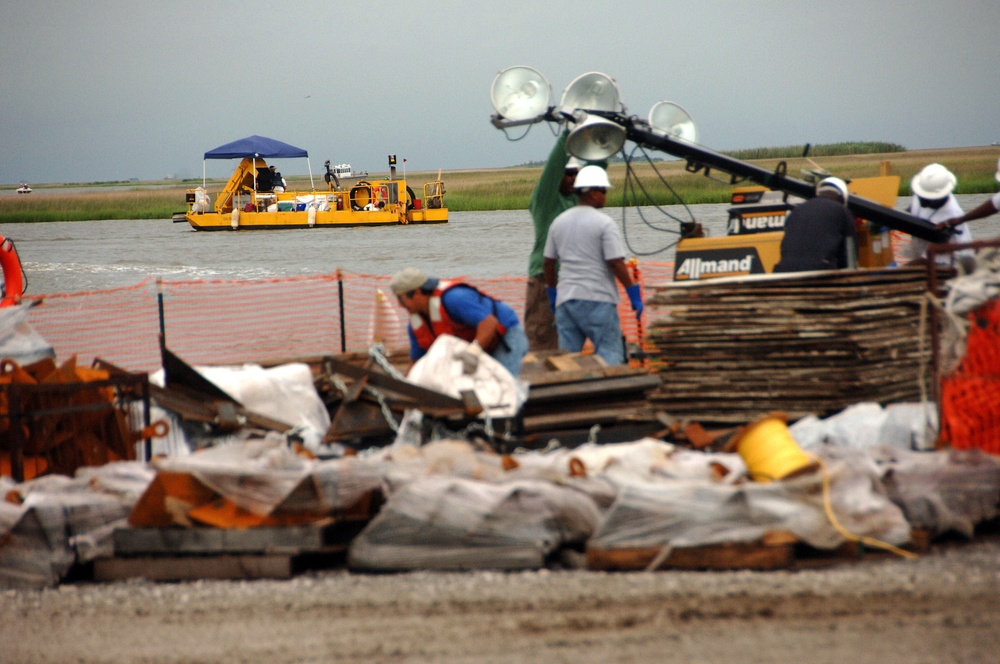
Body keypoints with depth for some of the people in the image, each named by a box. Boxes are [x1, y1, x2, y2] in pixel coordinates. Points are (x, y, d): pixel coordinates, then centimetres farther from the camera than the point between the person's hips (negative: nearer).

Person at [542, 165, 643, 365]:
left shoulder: (559, 222, 11)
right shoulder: (604, 223, -9)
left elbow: (548, 263, 14)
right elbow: (616, 263, -13)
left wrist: (552, 292, 26)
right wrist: (634, 294, -6)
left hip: (565, 299, 6)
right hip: (597, 297, -6)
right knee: (610, 356, -2)